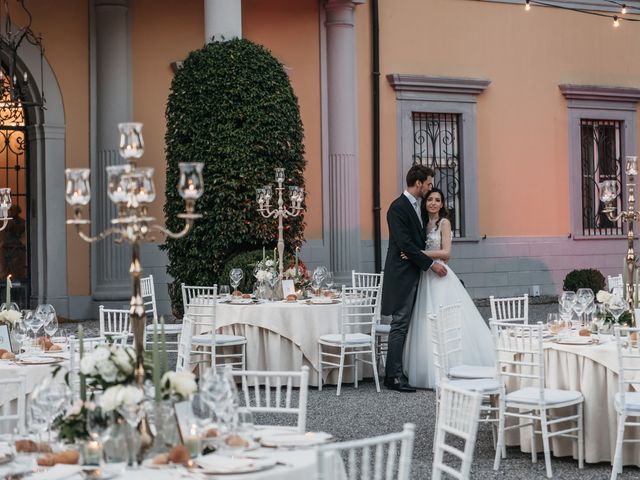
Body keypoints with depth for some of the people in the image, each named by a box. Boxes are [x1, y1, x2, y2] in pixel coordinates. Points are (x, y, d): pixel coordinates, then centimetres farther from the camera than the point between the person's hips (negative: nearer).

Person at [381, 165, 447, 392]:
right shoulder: (398, 208, -14)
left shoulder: (418, 206, 15)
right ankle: (394, 376, -5)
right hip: (402, 275, -9)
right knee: (400, 325, -8)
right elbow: (406, 245, -19)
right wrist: (431, 264, -16)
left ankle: (399, 371, 12)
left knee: (406, 324, 8)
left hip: (415, 273, 9)